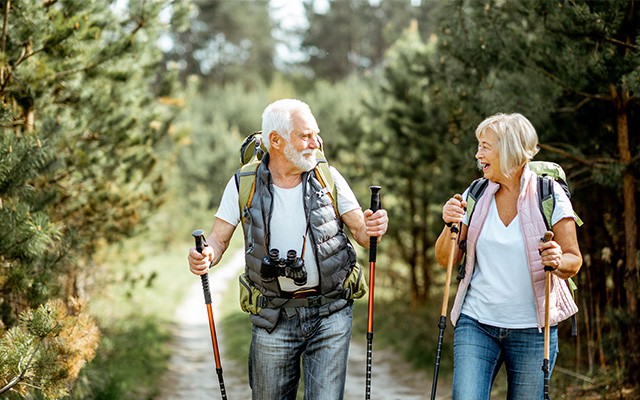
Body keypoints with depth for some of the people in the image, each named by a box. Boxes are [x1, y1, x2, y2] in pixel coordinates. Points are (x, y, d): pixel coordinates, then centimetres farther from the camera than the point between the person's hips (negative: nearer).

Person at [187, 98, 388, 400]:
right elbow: (218, 239, -1)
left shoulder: (328, 178, -1)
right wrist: (204, 256, -23)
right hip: (274, 318, 0)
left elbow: (361, 232, 0)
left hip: (331, 312, 0)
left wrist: (373, 229, -23)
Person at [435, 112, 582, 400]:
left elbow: (573, 260, -2)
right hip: (476, 323, 2)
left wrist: (559, 261, -24)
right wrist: (450, 225, -12)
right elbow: (446, 260, 7)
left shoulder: (549, 195, -5)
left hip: (532, 330, -2)